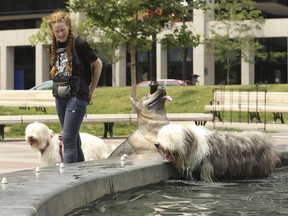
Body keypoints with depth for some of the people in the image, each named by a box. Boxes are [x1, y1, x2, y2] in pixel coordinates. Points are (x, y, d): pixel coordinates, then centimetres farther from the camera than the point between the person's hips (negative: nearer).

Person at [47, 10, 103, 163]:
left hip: (76, 95, -7)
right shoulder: (53, 47, 9)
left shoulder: (79, 44, -10)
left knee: (68, 138, -13)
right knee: (73, 139, 13)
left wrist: (91, 90, 3)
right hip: (60, 96, 7)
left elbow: (98, 64, -2)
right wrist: (58, 88, 11)